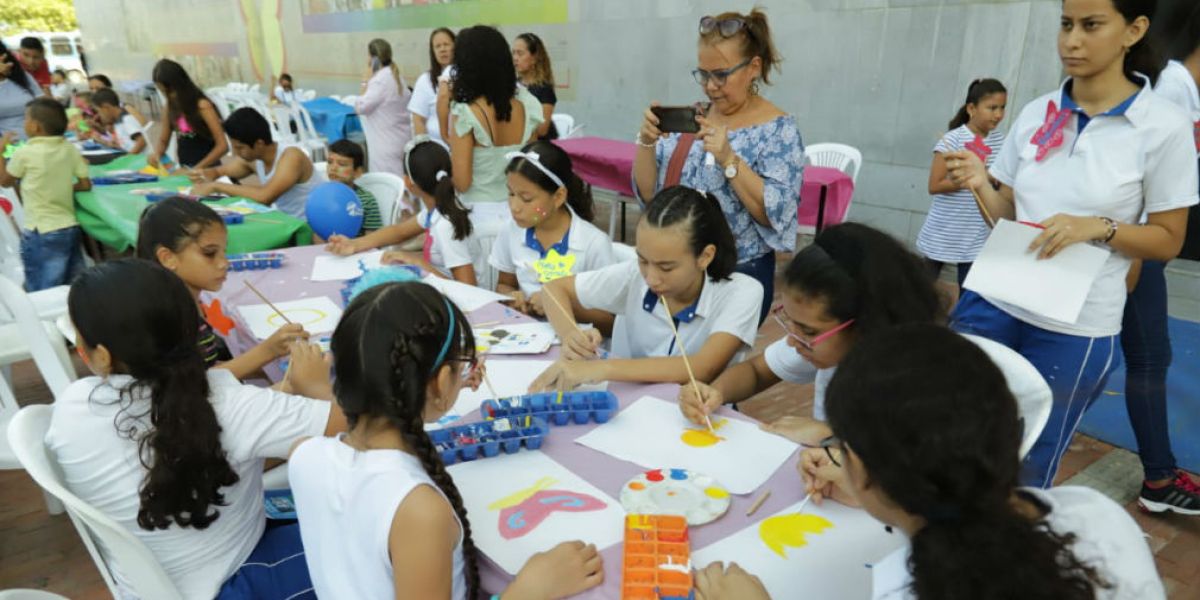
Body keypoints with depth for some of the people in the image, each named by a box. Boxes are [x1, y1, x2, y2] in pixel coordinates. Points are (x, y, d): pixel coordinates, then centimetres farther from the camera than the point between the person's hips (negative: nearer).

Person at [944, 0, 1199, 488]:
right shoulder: (1034, 114, 2)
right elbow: (1008, 212, 8)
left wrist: (1098, 228, -22)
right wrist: (980, 185, -13)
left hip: (1076, 326, -3)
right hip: (992, 299, 3)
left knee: (1029, 467, 12)